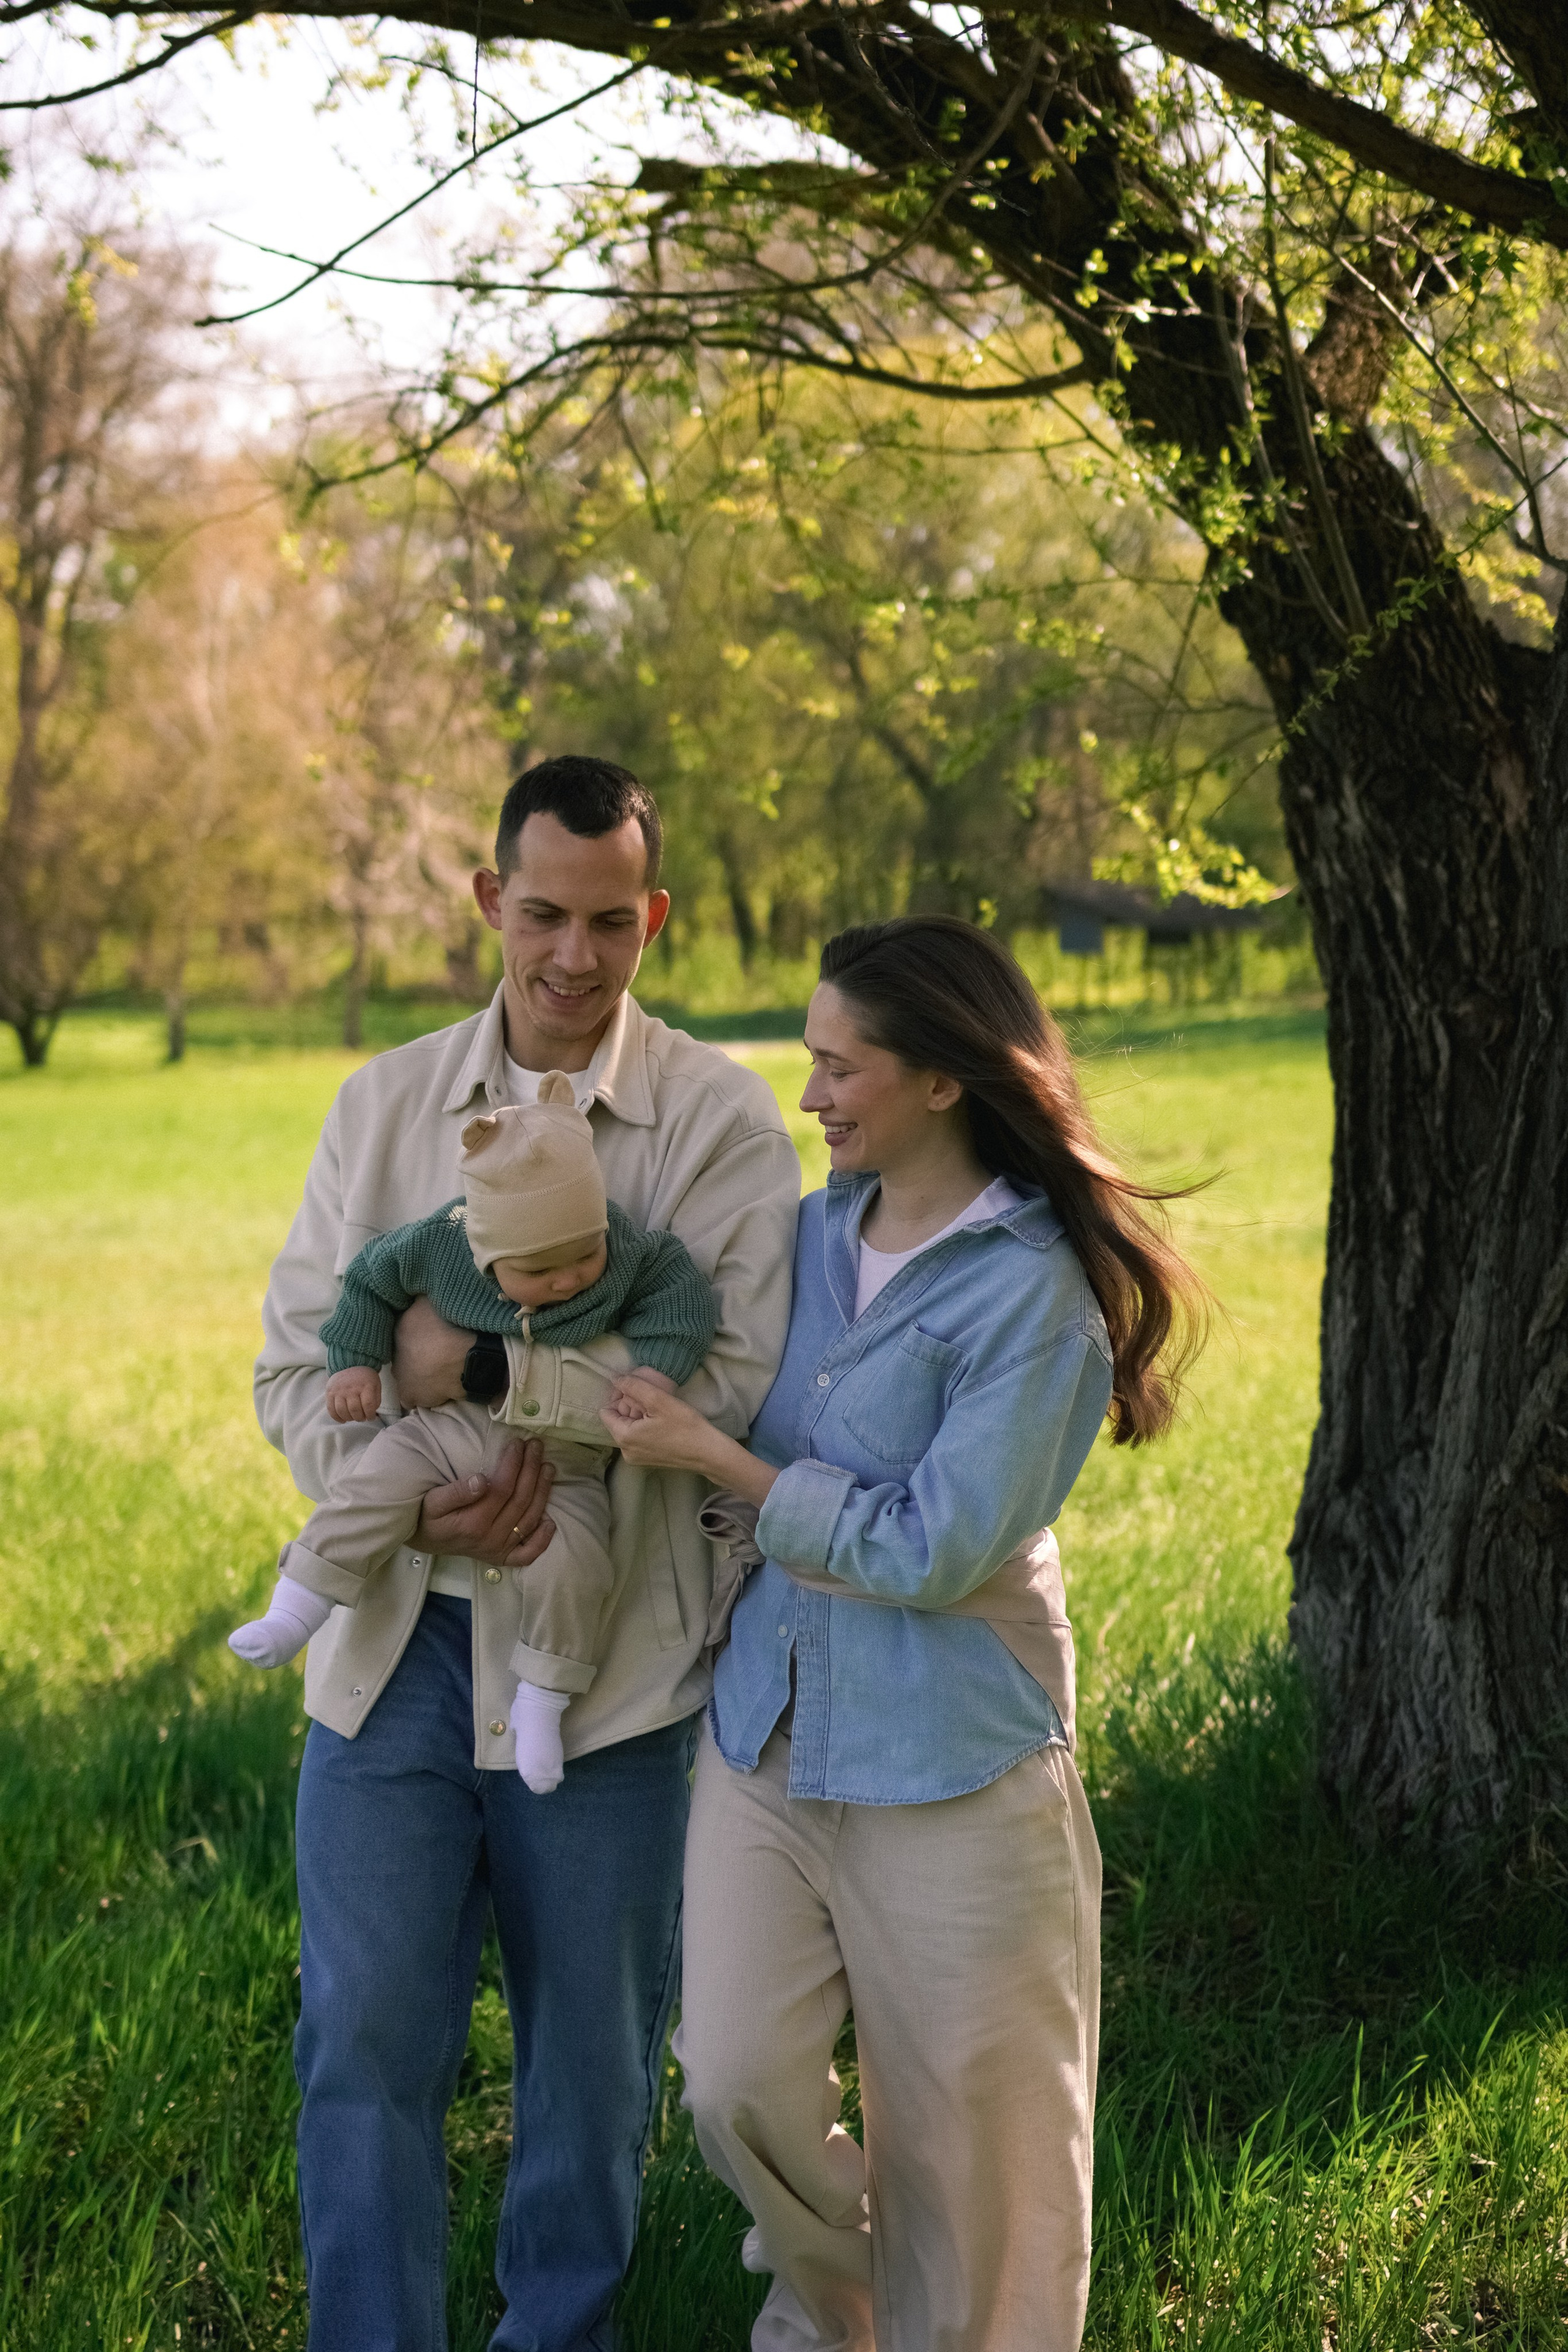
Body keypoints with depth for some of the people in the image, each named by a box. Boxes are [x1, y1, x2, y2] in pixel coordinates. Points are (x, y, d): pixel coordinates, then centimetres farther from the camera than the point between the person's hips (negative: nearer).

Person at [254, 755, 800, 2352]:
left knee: (592, 2056, 12)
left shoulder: (719, 1120, -4)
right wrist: (408, 1497, -16)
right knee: (363, 2043, 4)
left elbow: (740, 1381, -15)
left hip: (606, 1659, -2)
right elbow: (293, 1363, 3)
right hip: (396, 1640, 2)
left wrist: (493, 1370, -19)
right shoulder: (384, 1104, 6)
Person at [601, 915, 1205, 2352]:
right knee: (736, 2082, 1)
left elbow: (933, 1550, -18)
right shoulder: (816, 1232, 7)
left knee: (955, 2130, 6)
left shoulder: (1031, 1293, -14)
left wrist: (709, 1455, -13)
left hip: (946, 1762, -6)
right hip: (769, 1730, 6)